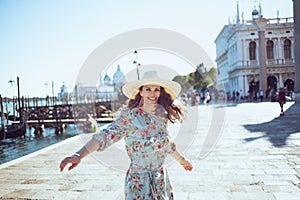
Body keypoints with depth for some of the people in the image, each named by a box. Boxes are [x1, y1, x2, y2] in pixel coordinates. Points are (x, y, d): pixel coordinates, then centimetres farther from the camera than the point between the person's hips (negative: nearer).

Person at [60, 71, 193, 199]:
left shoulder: (162, 115, 2)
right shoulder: (130, 116, -15)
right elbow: (107, 135, -29)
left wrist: (181, 160, 33)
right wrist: (78, 155, -43)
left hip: (161, 180, 5)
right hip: (139, 181, -5)